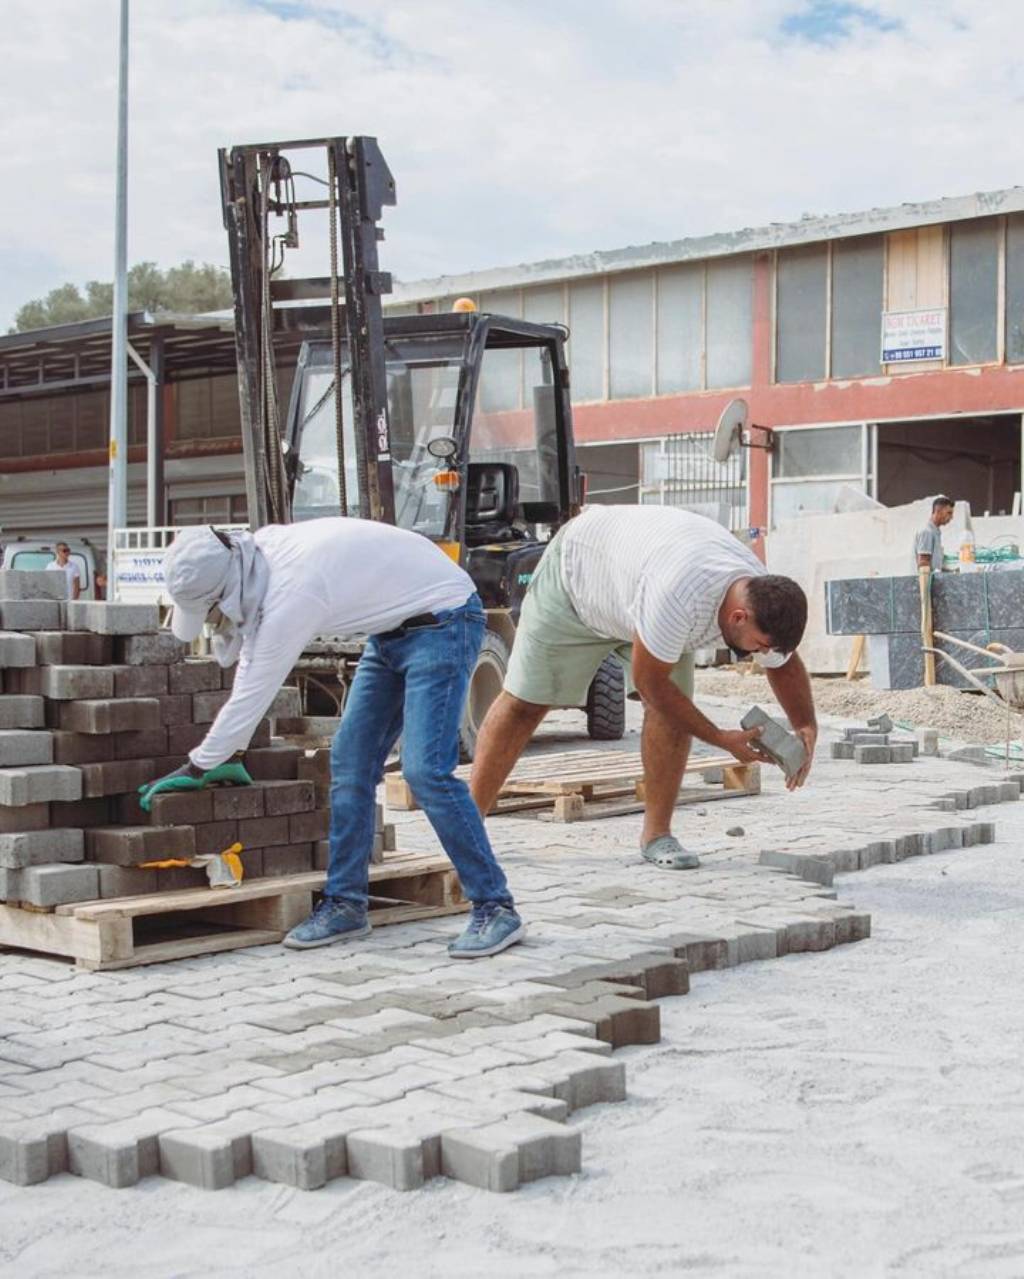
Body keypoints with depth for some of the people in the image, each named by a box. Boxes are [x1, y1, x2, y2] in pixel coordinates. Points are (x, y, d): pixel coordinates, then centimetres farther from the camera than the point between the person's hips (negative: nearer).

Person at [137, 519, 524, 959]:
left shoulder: (291, 596, -31)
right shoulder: (259, 552, -4)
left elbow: (253, 692, -21)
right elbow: (251, 652, 9)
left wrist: (197, 768, -8)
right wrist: (227, 753, 12)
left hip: (442, 621, -10)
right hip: (394, 629, 10)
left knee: (426, 769, -18)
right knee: (349, 762, 5)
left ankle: (495, 907, -10)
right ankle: (345, 904, 12)